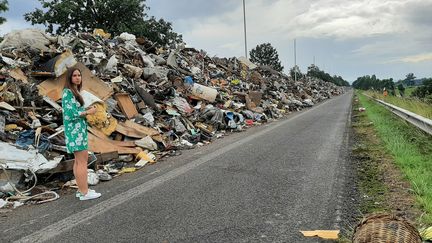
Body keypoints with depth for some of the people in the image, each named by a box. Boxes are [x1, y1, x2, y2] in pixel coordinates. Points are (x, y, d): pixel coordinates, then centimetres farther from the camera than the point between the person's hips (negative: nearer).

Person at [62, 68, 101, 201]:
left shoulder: (74, 92, 16)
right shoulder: (67, 92, -12)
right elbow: (70, 114, -19)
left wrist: (87, 109, 5)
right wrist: (88, 112, -11)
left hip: (78, 129, 10)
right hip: (75, 130, -10)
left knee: (79, 160, 12)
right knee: (82, 161, -7)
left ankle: (82, 189, 19)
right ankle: (84, 193, -2)